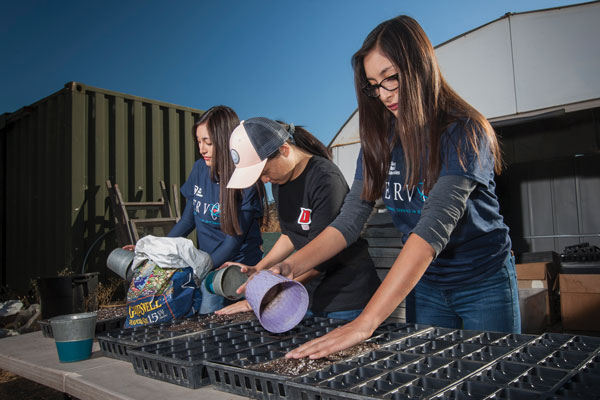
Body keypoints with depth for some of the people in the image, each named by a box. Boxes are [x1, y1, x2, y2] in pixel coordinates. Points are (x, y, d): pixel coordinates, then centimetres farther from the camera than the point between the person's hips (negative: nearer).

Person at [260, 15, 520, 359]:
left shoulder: (464, 132, -22)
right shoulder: (380, 141, -4)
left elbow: (434, 228, -35)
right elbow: (349, 221, -9)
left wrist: (364, 324, -43)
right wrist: (289, 267, -26)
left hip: (484, 282, -4)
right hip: (424, 285, 4)